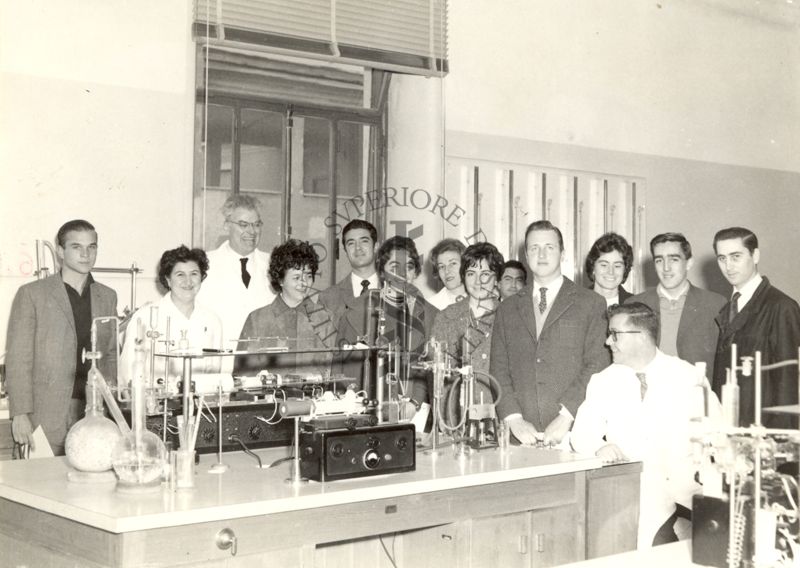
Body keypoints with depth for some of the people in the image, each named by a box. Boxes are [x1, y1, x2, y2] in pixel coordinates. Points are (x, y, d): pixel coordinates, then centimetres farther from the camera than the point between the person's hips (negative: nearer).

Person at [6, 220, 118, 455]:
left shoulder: (107, 297, 13)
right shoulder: (32, 294, 0)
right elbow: (18, 359, -2)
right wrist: (20, 414, -9)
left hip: (95, 415, 3)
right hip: (48, 416, -3)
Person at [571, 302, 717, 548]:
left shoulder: (688, 376, 5)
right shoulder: (603, 381, 7)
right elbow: (582, 434, 4)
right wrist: (600, 447, -19)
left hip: (688, 482, 1)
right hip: (637, 489, 0)